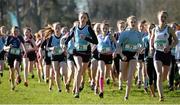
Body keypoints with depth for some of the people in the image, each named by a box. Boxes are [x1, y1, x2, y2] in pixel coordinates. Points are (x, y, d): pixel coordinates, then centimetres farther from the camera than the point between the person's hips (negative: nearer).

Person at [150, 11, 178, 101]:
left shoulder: (169, 29, -2)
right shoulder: (155, 30, 3)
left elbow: (176, 40, 1)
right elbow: (152, 39, 20)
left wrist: (170, 47, -16)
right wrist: (151, 46, 0)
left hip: (167, 53, 0)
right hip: (157, 53, 0)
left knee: (164, 77, 10)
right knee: (159, 74, -17)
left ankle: (159, 84, 46)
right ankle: (161, 96, -20)